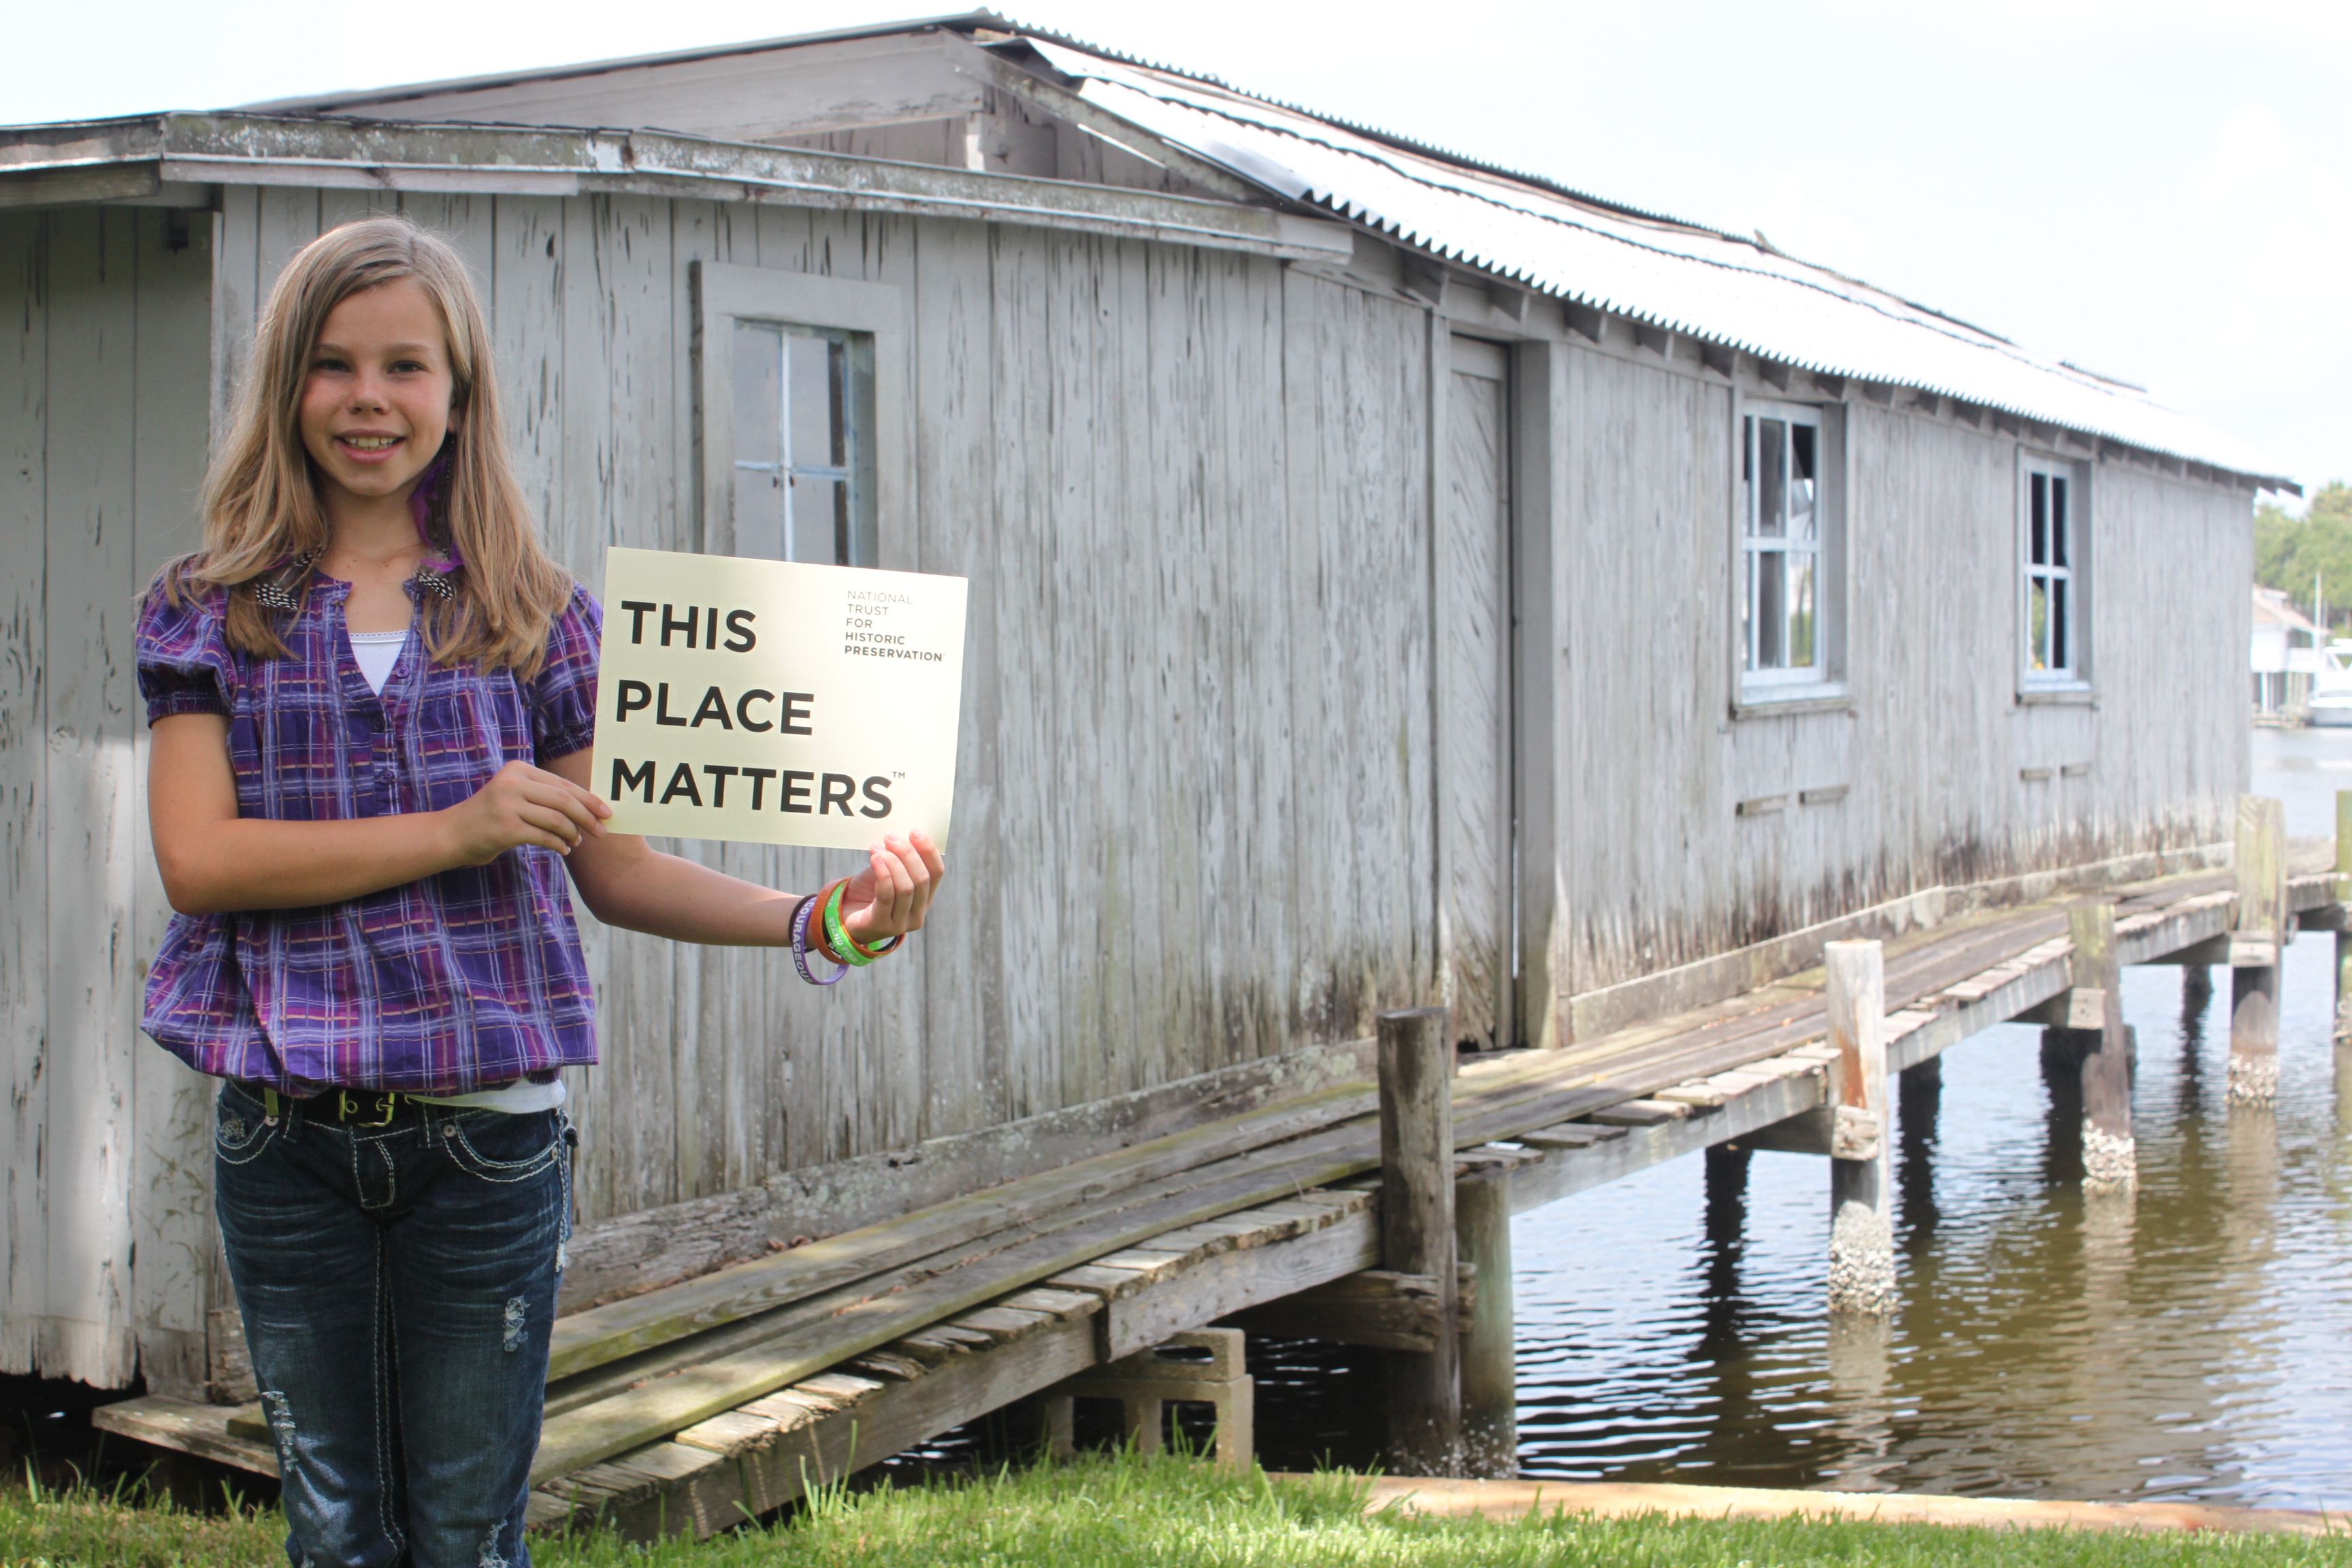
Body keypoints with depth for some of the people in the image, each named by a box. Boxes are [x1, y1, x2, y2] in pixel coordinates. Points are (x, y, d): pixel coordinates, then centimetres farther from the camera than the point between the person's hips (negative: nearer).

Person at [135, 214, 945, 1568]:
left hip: (487, 1136, 0)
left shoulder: (532, 612, 5)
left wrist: (818, 922, -8)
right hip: (289, 1137, 0)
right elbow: (197, 857, -7)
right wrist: (460, 830, -15)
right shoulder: (212, 610, 4)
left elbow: (608, 866, 7)